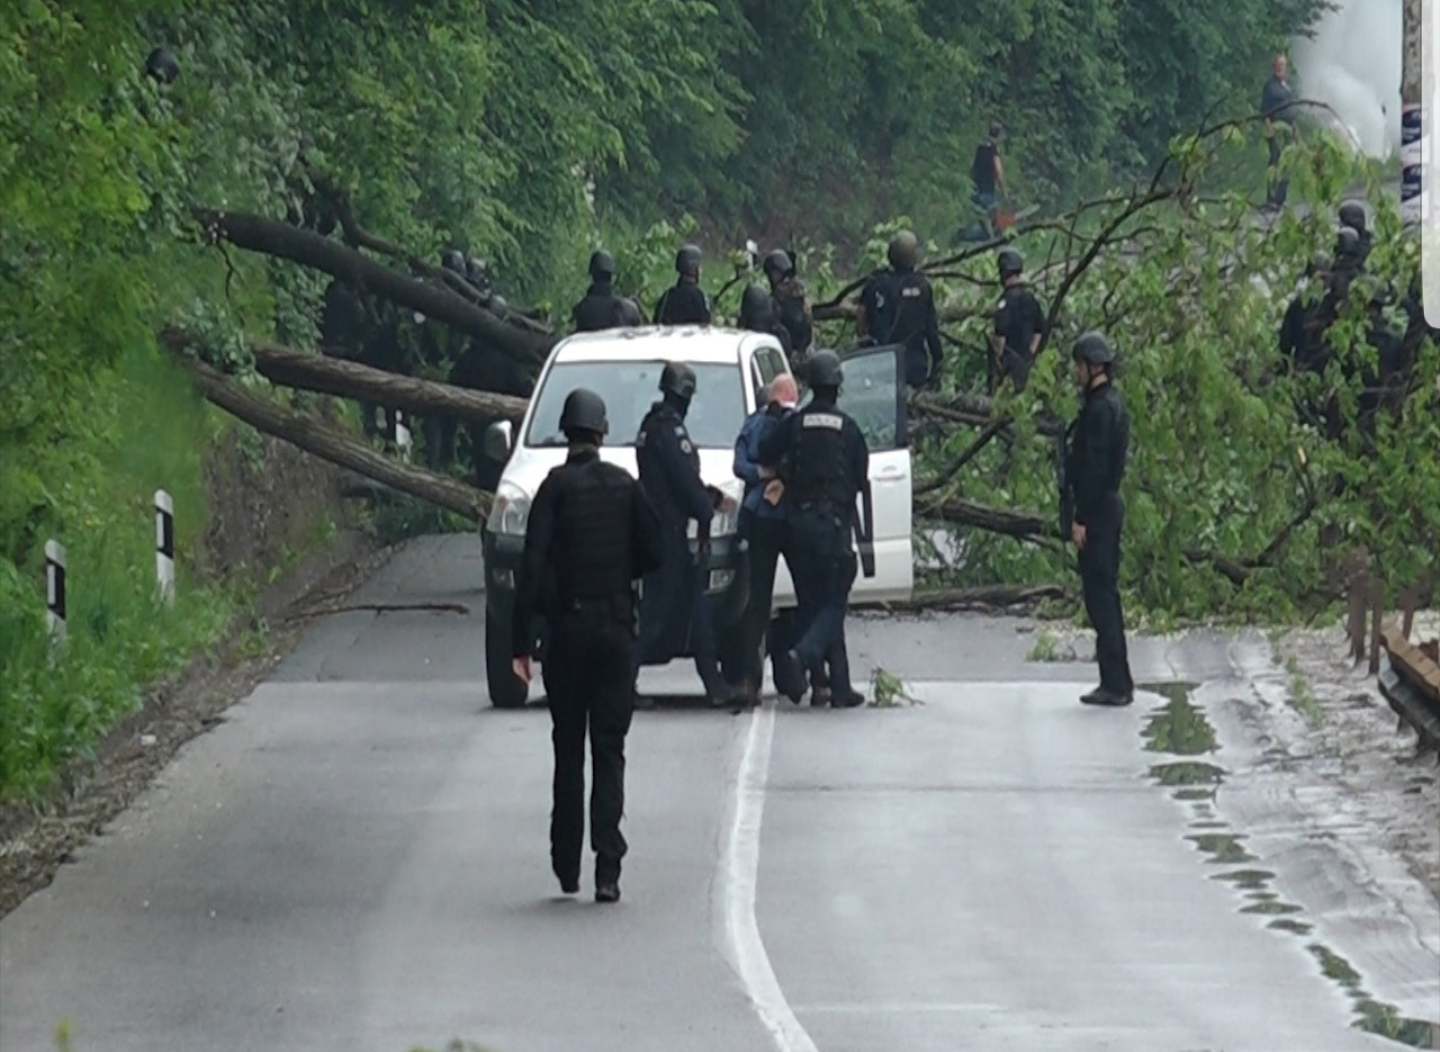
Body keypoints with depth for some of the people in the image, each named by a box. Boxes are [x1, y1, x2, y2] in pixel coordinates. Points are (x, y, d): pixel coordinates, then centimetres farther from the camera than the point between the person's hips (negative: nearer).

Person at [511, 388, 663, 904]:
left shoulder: (557, 486, -6)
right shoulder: (624, 486, 1)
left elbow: (533, 565, -11)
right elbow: (653, 553, 3)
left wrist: (521, 642, -8)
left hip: (569, 628, -1)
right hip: (617, 628, 1)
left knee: (569, 749, 10)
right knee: (610, 750, 2)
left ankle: (566, 865, 13)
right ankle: (608, 868, -9)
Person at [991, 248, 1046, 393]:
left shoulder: (1007, 298, -16)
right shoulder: (1030, 297, 9)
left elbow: (1001, 332, -21)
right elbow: (1040, 329, 15)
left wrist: (998, 355, -12)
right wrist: (1031, 353, 17)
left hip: (1008, 359, -8)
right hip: (1025, 360, 8)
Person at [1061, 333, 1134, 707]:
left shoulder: (1099, 409, -16)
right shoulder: (1113, 404, 15)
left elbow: (1094, 467, -21)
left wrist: (1080, 518, -19)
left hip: (1097, 509, -10)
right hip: (1110, 505, 10)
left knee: (1100, 595, -8)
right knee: (1107, 595, 14)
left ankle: (1115, 684, -9)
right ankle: (1118, 681, 17)